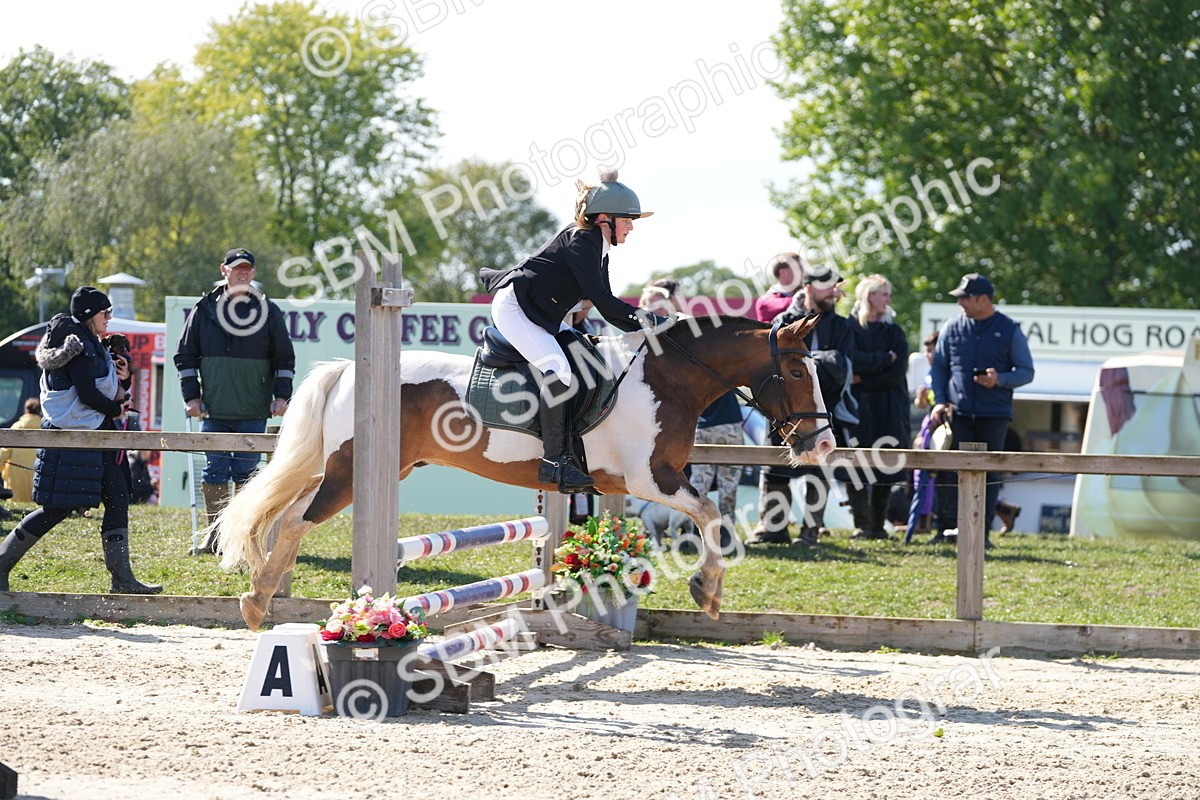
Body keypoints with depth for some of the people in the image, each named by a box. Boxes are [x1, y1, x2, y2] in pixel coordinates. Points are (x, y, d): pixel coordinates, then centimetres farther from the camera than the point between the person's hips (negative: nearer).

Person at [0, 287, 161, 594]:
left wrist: (122, 378, 2)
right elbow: (87, 394, -21)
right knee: (57, 508, -6)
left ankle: (122, 578, 3)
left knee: (118, 499, 3)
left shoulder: (92, 345, 17)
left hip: (95, 435, 10)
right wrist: (116, 409, -5)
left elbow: (112, 391, 22)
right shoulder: (78, 345, -14)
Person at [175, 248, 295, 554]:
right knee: (215, 472, 1)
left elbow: (284, 358, 9)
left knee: (246, 474, 2)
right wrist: (191, 395, 2)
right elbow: (185, 355, 10)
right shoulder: (205, 310, 6)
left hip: (253, 413, -1)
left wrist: (282, 395, 0)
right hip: (214, 410, 1)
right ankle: (215, 534, 7)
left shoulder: (268, 311, 5)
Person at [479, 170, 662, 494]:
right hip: (515, 307, -11)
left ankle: (570, 452, 1)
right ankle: (553, 461, -24)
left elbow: (606, 306, 15)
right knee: (559, 373, -26)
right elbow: (601, 299, -24)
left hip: (543, 316, 11)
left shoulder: (597, 248, 12)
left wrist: (641, 328, 2)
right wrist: (646, 320, -20)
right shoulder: (581, 241, -18)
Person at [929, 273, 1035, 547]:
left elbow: (1027, 371, 6)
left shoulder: (1009, 329, 2)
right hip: (958, 412, 1)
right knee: (950, 472, -7)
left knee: (989, 474, 1)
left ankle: (982, 533, 6)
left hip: (995, 414, -1)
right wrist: (939, 401, 1)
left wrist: (1001, 380, -13)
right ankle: (947, 529, -4)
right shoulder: (952, 327, 7)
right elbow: (938, 366, 15)